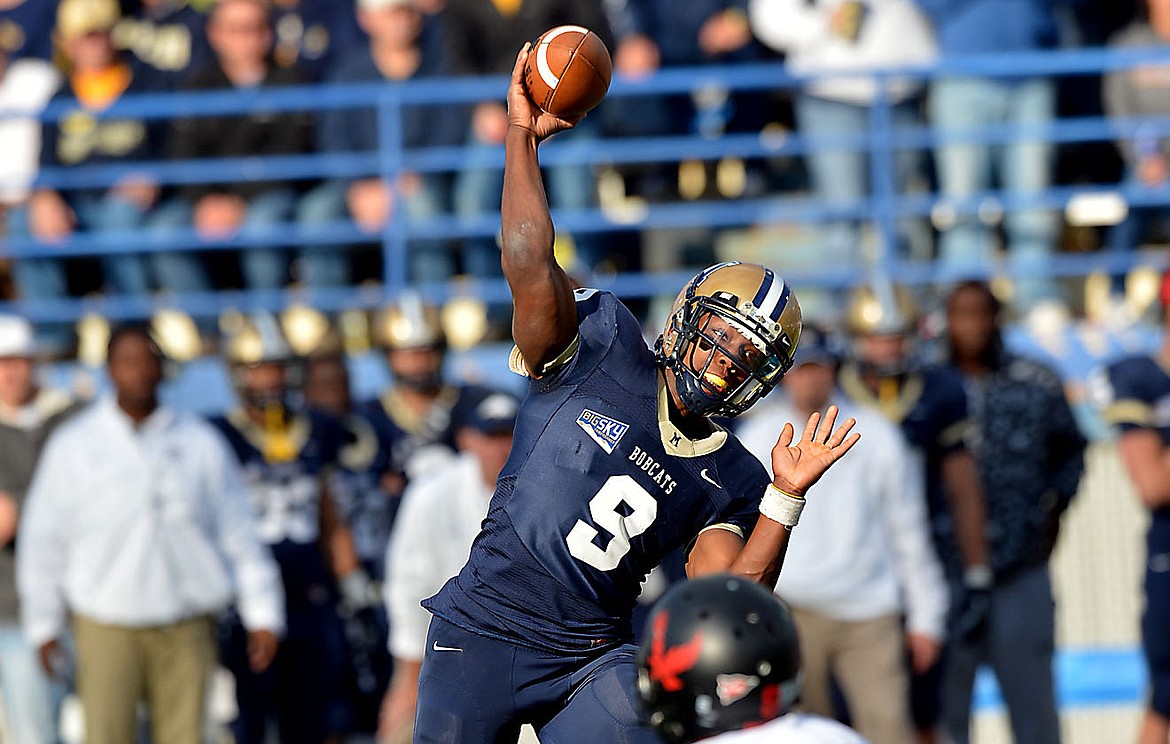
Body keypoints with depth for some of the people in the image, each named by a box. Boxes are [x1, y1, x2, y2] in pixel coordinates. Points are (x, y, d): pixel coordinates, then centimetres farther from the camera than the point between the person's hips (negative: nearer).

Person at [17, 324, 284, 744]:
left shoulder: (201, 443, 5)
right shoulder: (73, 446, 2)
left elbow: (240, 534, 7)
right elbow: (44, 541, 6)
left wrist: (263, 615, 4)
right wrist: (44, 627, 4)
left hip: (185, 630, 1)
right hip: (106, 628, -1)